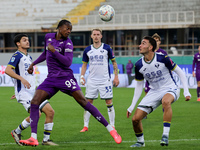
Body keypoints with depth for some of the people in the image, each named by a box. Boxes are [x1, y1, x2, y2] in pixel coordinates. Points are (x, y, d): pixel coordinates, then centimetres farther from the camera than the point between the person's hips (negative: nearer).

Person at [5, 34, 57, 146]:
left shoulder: (28, 57, 20)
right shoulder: (17, 55, -6)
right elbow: (8, 70, -19)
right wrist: (22, 79, -29)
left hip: (33, 91, 8)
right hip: (24, 93, -8)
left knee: (50, 111, -2)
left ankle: (46, 139, 6)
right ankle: (17, 132, -2)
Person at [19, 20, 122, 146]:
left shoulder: (67, 43, -6)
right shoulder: (48, 37, 10)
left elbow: (68, 62, -19)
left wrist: (54, 51, -20)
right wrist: (33, 63, 28)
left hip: (65, 77, -5)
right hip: (51, 78, 5)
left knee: (84, 102, -13)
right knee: (34, 102, -12)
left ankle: (111, 130, -9)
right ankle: (33, 138, -14)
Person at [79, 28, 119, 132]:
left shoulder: (107, 48, -1)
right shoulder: (87, 50, 6)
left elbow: (114, 62, 5)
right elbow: (84, 64, 14)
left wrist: (116, 77, 0)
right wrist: (82, 76, 1)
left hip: (105, 80, -2)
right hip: (92, 80, 2)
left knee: (109, 102, -4)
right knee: (88, 102, 1)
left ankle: (112, 126, 4)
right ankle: (85, 126, 8)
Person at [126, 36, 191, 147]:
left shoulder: (162, 59, -17)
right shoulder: (138, 65, -4)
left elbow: (180, 73, -7)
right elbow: (139, 86, 8)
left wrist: (186, 91, -15)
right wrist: (132, 106, 6)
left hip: (170, 89, -5)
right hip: (154, 91, 5)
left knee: (166, 101, -42)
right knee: (135, 118, -7)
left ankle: (165, 135, -36)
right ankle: (140, 141, 21)